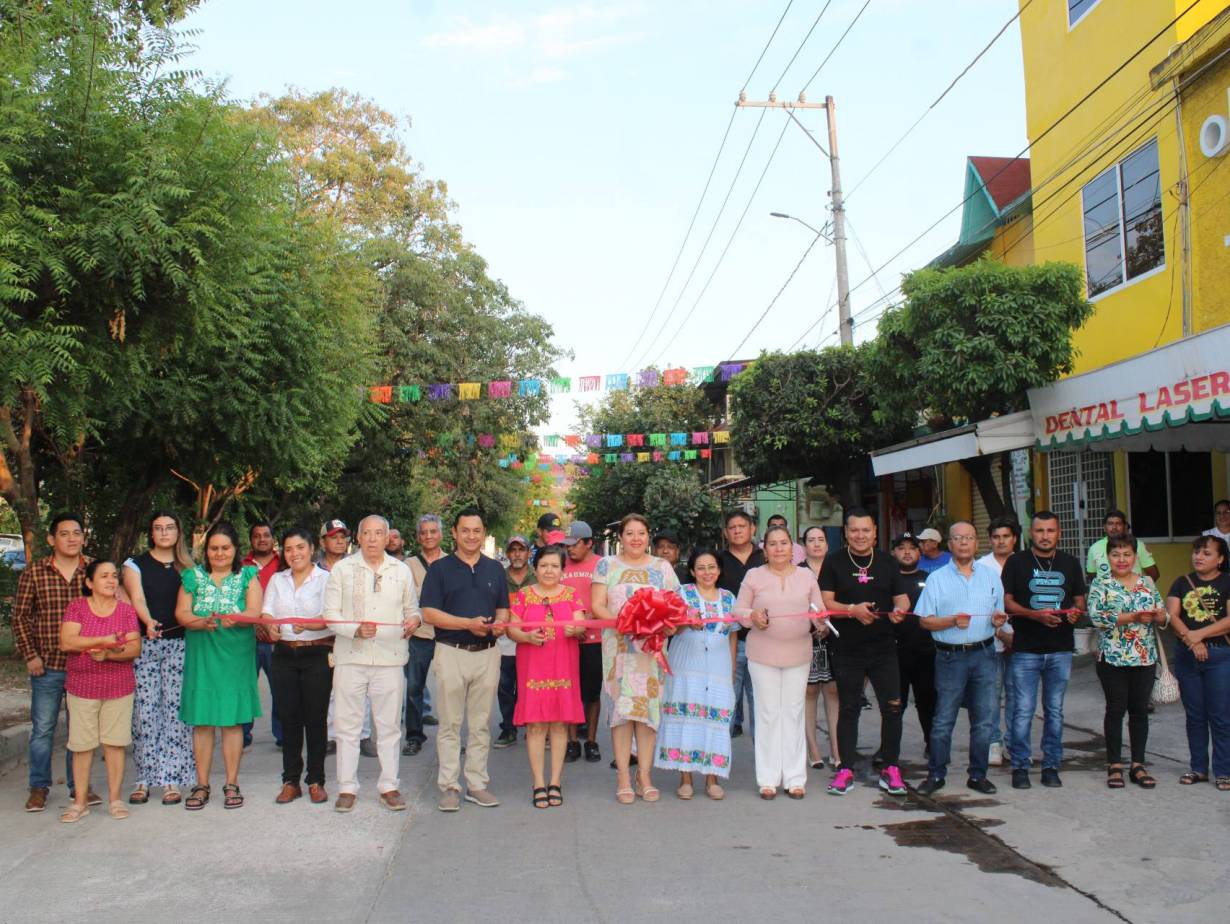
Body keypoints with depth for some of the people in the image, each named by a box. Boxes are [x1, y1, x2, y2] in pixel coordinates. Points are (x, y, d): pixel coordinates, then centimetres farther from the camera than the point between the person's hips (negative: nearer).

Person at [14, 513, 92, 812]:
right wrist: (30, 655, -4)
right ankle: (39, 787, 21)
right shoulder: (34, 573, -2)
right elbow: (20, 616, 2)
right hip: (47, 664, -1)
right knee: (43, 728, 7)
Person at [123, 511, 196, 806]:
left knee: (175, 709, -3)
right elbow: (137, 598, -7)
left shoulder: (188, 567, 14)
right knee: (144, 710, -3)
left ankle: (172, 779, 2)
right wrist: (148, 622, -26)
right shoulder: (136, 564, 9)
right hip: (145, 645, -1)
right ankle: (143, 779, 8)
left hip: (179, 644, 1)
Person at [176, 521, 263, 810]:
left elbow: (254, 612, -6)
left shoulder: (248, 576, 6)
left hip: (236, 656, -1)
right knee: (201, 719, 2)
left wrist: (233, 619, -27)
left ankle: (232, 784, 10)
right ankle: (202, 785, 12)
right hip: (201, 656, 1)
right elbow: (181, 613, 2)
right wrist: (202, 622, -19)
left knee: (233, 719, 1)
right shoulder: (193, 576, 10)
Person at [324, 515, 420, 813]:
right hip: (351, 657, -1)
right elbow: (330, 613, 1)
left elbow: (412, 608, 16)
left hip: (390, 657, 1)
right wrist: (355, 629, -16)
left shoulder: (401, 570, 11)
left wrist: (412, 621, -8)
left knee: (389, 725, 6)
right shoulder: (342, 569, 5)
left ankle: (389, 786, 16)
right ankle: (347, 788, 13)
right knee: (347, 724, 3)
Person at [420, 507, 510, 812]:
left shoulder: (495, 569, 13)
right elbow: (429, 613, -6)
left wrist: (499, 624, -9)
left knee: (480, 724, 9)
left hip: (487, 653, 3)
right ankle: (449, 786, 9)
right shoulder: (440, 569, 1)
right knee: (450, 724, 2)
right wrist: (469, 623, -17)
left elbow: (503, 609, 15)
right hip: (452, 652, -3)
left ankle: (477, 784, 17)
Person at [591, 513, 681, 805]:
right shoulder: (607, 565, 6)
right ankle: (623, 777, 3)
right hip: (618, 646, -1)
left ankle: (645, 775, 10)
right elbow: (597, 605, -1)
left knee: (649, 705, 0)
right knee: (621, 706, -4)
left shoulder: (662, 568, 10)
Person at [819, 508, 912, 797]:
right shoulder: (834, 563, 2)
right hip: (847, 650, -1)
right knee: (848, 709, 7)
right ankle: (846, 769, 15)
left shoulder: (888, 562, 8)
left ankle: (890, 768, 11)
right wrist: (853, 610, -22)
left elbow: (903, 599, 8)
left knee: (892, 708, -1)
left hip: (883, 648, 1)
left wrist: (899, 610, -16)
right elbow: (826, 602, -4)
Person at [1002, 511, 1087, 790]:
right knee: (1023, 711, -3)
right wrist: (1035, 615, -17)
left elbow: (1080, 599, 15)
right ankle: (1020, 766, 8)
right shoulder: (1017, 562, 2)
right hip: (1026, 649, -3)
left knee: (1055, 711, 9)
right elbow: (1006, 602, -2)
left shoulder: (1070, 563, 11)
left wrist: (1076, 611, -8)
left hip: (1061, 650, 3)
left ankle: (1051, 766, 19)